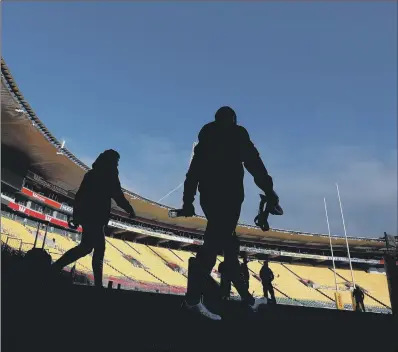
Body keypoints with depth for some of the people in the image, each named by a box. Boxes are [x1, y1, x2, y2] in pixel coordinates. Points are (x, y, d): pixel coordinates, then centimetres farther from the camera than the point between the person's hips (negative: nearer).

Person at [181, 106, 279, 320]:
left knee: (227, 245, 10)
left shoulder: (206, 138, 21)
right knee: (213, 244, -12)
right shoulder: (237, 134, 6)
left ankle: (247, 298, 19)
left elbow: (193, 172, 15)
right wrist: (269, 191, -1)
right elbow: (253, 162, -2)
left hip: (209, 197, 7)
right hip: (228, 196, -6)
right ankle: (192, 299, -17)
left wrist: (188, 201, 13)